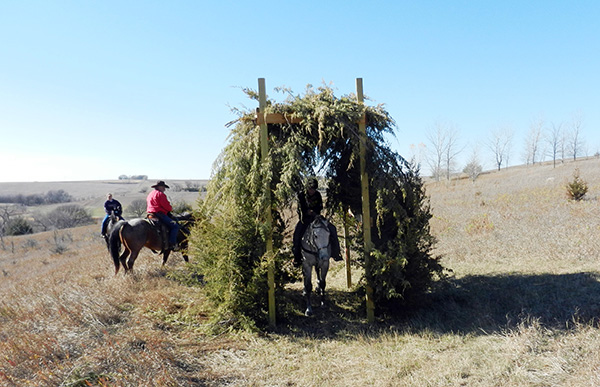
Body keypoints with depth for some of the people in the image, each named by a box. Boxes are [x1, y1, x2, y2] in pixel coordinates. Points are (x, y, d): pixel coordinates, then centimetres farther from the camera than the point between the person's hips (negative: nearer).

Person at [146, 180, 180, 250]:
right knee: (175, 225, -16)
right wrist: (171, 209, 9)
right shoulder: (160, 194, -8)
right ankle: (172, 244, -25)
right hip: (159, 214, -10)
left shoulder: (150, 194, 22)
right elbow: (167, 206, -15)